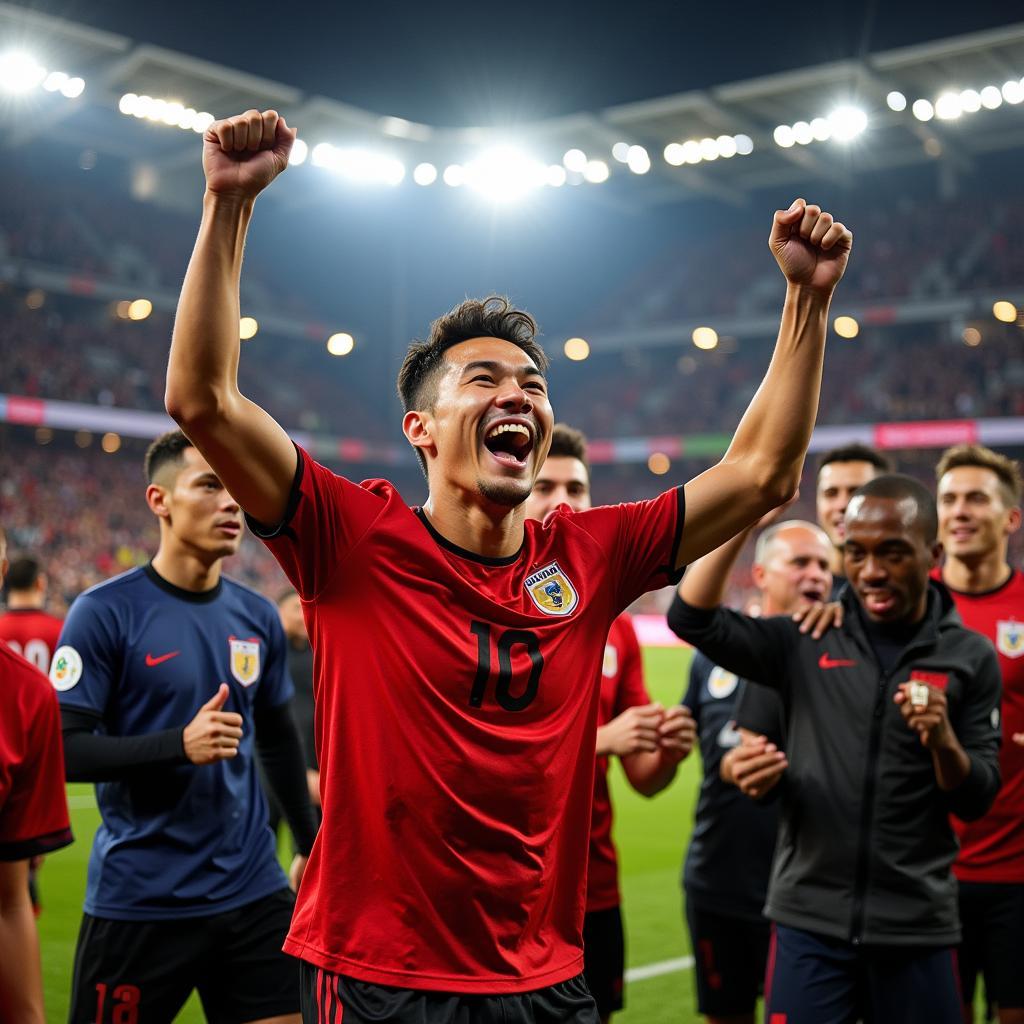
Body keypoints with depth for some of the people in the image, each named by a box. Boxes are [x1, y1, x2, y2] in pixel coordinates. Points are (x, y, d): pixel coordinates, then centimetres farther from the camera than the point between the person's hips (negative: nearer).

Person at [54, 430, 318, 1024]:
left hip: (254, 893, 5)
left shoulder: (258, 617, 6)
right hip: (138, 903, -4)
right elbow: (62, 747, -15)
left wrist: (310, 842, 21)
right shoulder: (105, 613, -10)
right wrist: (179, 745, -25)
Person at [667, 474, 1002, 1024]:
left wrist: (944, 741, -19)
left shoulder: (969, 657, 0)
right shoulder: (806, 642, 0)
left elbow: (976, 802, 1)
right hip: (809, 918, 0)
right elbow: (691, 620, -9)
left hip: (916, 926, 0)